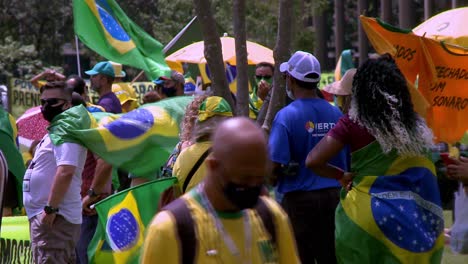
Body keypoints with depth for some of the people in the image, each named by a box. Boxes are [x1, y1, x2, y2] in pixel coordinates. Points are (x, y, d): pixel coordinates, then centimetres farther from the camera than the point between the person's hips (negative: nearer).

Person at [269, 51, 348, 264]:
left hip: (299, 199, -4)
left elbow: (275, 165, -17)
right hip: (333, 196, 4)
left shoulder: (286, 116, -13)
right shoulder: (335, 114, 2)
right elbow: (348, 160, 9)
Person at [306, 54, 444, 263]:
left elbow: (313, 161, -12)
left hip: (367, 212, -3)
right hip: (413, 217, 3)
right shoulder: (415, 124, 3)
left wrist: (343, 176, 3)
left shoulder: (354, 123, -7)